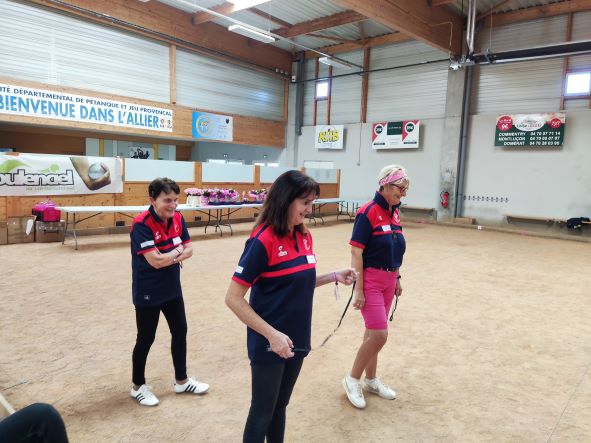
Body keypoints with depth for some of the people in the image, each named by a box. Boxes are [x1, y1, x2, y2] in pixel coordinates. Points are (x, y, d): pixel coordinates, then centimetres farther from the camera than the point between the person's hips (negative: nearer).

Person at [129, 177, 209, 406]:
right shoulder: (142, 224, -23)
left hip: (172, 288, 7)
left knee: (180, 331, 15)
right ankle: (138, 386, 31)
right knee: (146, 338, 8)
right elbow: (155, 261, -28)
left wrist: (170, 257, -20)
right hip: (148, 293, -7)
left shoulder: (177, 219, -3)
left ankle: (181, 381, 34)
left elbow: (189, 250, -1)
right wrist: (177, 251, -11)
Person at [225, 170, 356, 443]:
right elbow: (233, 298, -19)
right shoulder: (262, 241, -21)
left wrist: (334, 277, -1)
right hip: (269, 344, -6)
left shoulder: (304, 236, 1)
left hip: (296, 340, 6)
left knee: (280, 406, 23)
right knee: (262, 412, 13)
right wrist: (272, 334, -23)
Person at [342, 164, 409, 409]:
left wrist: (397, 279, 18)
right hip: (370, 280, -7)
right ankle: (352, 379, 15)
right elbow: (356, 252, -18)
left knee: (374, 332, 17)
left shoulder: (395, 213, 6)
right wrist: (358, 290, -19)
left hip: (388, 280, 7)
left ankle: (371, 380, 33)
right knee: (379, 335, -7)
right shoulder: (368, 212, -17)